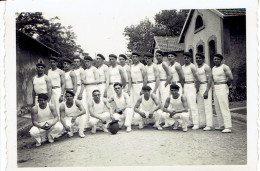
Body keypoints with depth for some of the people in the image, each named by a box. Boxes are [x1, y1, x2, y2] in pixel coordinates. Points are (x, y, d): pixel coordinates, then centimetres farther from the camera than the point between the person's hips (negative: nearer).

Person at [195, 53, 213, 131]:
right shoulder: (196, 68, 14)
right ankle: (202, 123, 16)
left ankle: (209, 125, -8)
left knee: (207, 106, -9)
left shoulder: (206, 67, -8)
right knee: (200, 106, 9)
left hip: (206, 87, -8)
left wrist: (206, 91, -22)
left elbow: (210, 80, -15)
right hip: (198, 88, 8)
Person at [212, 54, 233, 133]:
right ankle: (221, 126, 17)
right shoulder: (213, 68, 15)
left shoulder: (225, 67, -10)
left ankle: (228, 127, -10)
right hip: (215, 88, 9)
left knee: (224, 107, -11)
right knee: (218, 108, 10)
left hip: (222, 88, -9)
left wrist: (226, 84, -2)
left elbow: (231, 78, -16)